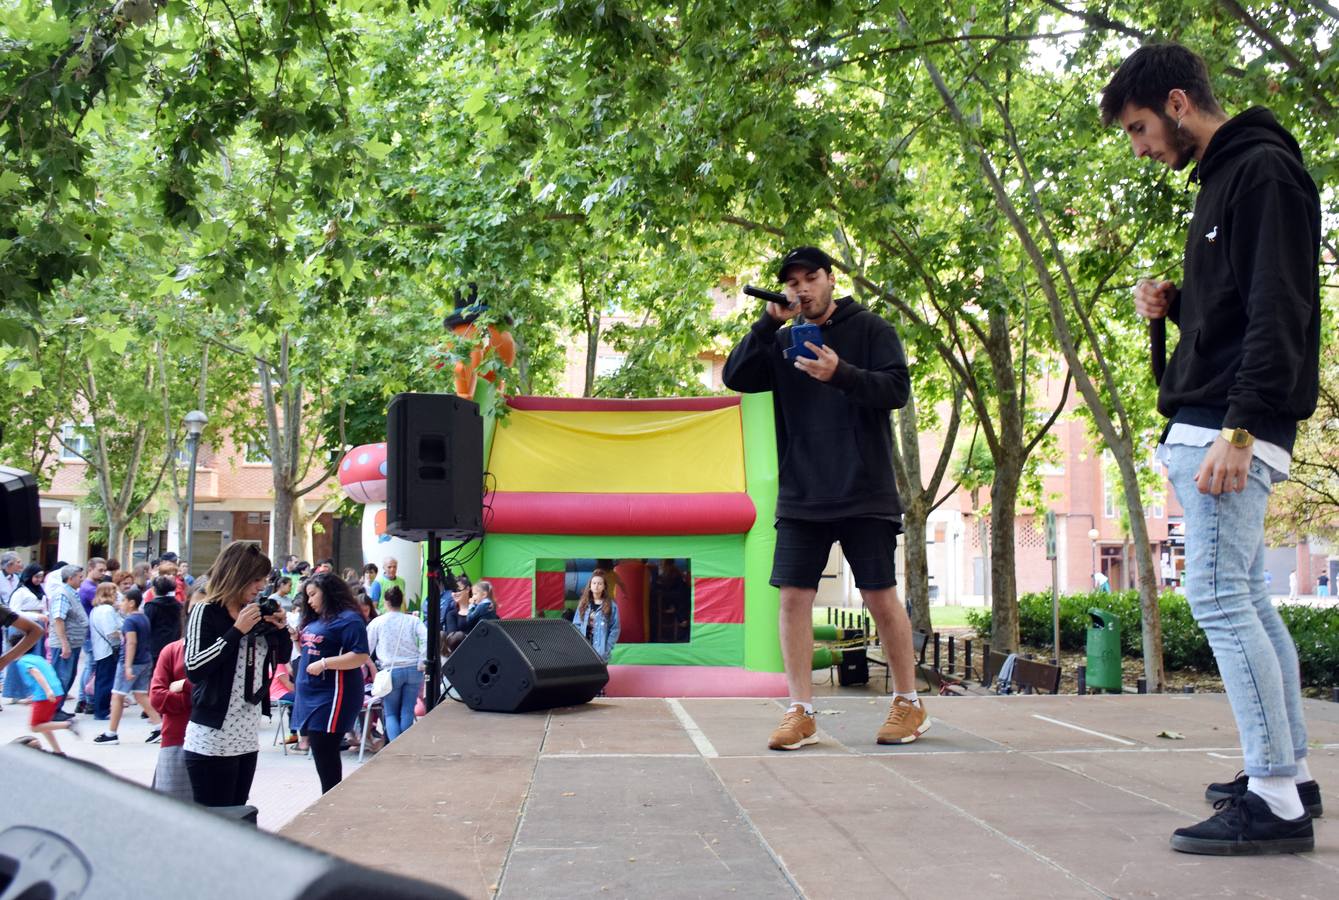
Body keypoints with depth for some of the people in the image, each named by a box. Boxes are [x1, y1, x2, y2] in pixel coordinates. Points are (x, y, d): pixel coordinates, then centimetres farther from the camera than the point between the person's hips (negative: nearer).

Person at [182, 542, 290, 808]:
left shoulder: (254, 613, 12)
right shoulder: (206, 612, -9)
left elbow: (282, 657, 21)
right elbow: (194, 668, -21)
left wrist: (280, 628, 2)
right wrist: (237, 630, -21)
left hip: (248, 736, 7)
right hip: (213, 740, -7)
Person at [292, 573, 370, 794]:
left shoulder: (348, 619, -10)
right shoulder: (315, 620, 18)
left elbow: (360, 657, -17)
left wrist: (324, 663, -21)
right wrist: (297, 638, 8)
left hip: (332, 696, -9)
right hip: (312, 693, 9)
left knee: (324, 752, -11)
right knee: (319, 750, 9)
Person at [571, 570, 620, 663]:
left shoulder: (611, 605, -1)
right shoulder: (583, 603, 9)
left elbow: (615, 629, -2)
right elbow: (576, 625, 10)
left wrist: (607, 649, -10)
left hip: (600, 650, -3)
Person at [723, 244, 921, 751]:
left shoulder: (869, 330, 3)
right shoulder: (782, 342, 13)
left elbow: (897, 389, -8)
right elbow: (736, 377, 0)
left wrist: (842, 374, -24)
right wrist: (769, 323, -10)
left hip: (864, 494, -3)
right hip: (800, 496, 3)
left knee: (882, 597, 0)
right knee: (794, 596, -2)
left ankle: (909, 704, 15)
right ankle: (800, 712, 4)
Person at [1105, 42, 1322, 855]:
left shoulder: (1264, 171, -10)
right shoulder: (1223, 181, 20)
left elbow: (1280, 313, -19)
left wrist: (1239, 428, -25)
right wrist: (1174, 304, 7)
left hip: (1231, 429, -10)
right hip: (1203, 428, 10)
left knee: (1220, 598, -12)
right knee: (1244, 599, 13)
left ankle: (1275, 803, -10)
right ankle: (1291, 774, 21)